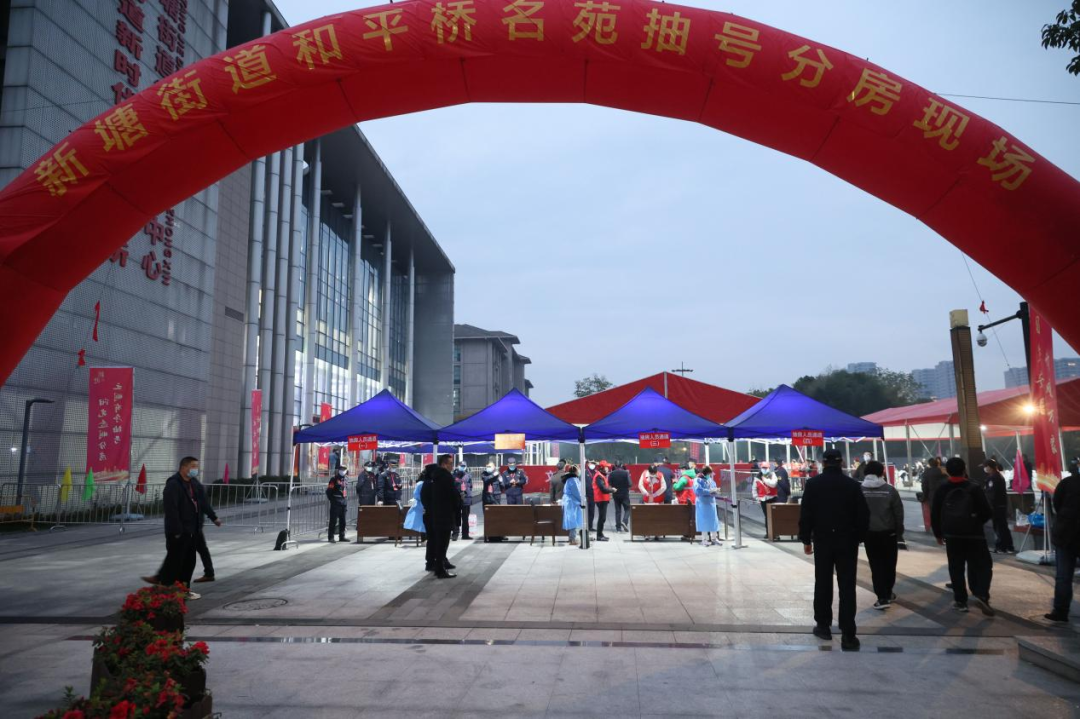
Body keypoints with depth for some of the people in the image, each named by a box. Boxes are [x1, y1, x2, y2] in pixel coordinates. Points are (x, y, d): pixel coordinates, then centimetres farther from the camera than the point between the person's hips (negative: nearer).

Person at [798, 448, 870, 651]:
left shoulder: (813, 484, -4)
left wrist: (806, 539, 4)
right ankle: (848, 635, -2)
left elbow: (806, 514, -5)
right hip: (847, 541, 0)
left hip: (822, 540, 0)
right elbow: (863, 515, -2)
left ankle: (823, 626, 21)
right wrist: (858, 537, 10)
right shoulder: (852, 484, -3)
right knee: (847, 587, 1)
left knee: (823, 584, 13)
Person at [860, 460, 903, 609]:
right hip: (889, 533, 0)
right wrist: (899, 532, 9)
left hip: (869, 533, 0)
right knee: (889, 564, 15)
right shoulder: (890, 489, -7)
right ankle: (887, 594, 26)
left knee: (876, 565, 4)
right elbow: (899, 513, -3)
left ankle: (882, 597, -2)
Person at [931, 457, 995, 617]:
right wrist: (977, 522, 15)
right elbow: (987, 512, -6)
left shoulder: (941, 490, 0)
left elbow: (935, 514, 4)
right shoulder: (974, 489, -8)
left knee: (956, 568, 9)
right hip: (974, 535, -2)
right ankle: (981, 595, -13)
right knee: (983, 565, 5)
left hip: (952, 535, 2)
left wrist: (938, 533, 15)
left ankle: (960, 601, 9)